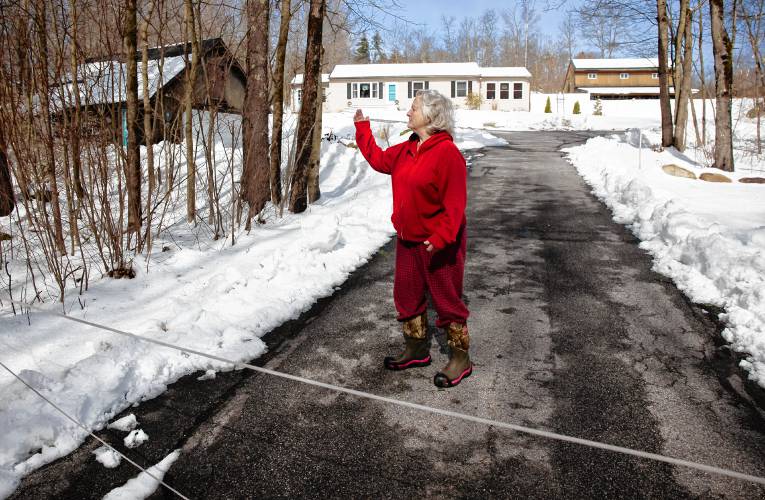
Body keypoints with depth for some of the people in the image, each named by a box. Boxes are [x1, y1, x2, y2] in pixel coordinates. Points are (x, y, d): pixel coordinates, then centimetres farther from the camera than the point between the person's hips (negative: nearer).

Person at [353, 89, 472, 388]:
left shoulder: (447, 152, -18)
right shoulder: (406, 151, 9)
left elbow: (455, 203, -23)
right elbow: (378, 159, 24)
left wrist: (440, 238, -30)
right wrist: (362, 128, 26)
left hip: (440, 245, -9)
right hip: (408, 241, 9)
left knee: (447, 300, 3)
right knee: (407, 296, 16)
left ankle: (460, 359, 18)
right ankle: (416, 350, 34)